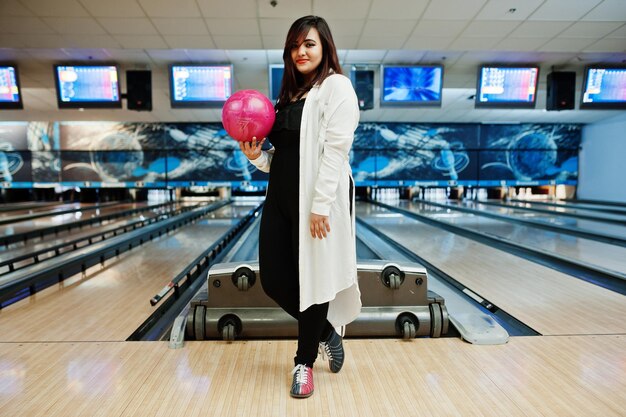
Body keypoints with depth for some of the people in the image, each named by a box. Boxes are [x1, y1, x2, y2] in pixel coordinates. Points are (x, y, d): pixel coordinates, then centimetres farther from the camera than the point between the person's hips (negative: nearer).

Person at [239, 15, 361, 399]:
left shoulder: (336, 86, -2)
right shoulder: (290, 95, 20)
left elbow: (335, 150, -14)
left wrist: (321, 205, -21)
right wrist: (256, 155, 1)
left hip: (316, 200, -8)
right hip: (280, 199, 8)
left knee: (313, 279, 4)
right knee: (274, 280, 8)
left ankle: (304, 362, 25)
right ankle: (327, 334, 32)